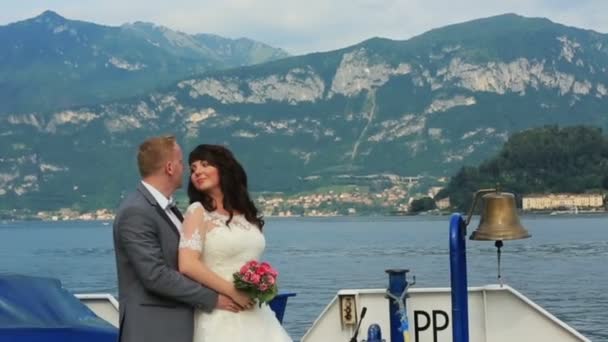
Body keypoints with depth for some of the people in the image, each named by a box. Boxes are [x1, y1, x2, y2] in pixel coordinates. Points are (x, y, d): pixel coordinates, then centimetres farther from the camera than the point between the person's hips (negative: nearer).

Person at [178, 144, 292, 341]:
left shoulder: (246, 213, 13)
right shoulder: (198, 211, -4)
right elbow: (187, 265, -17)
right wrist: (233, 292, -15)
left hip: (256, 314, 6)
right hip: (221, 316, -5)